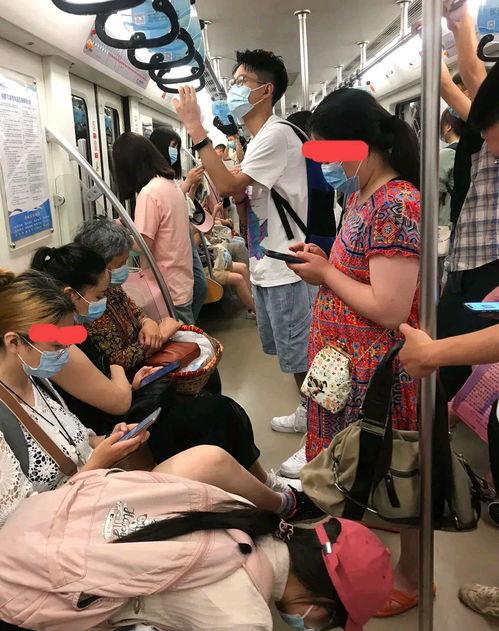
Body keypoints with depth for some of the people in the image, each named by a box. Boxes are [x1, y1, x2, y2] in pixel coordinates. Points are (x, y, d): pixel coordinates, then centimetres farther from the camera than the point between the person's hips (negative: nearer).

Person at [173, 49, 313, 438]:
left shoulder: (277, 134, -16)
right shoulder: (260, 139, 15)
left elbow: (227, 186, -25)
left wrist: (195, 127, -20)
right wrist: (240, 196, -6)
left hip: (285, 269, -10)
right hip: (265, 266, 10)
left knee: (301, 355, 1)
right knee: (290, 352, 20)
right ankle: (310, 415, 37)